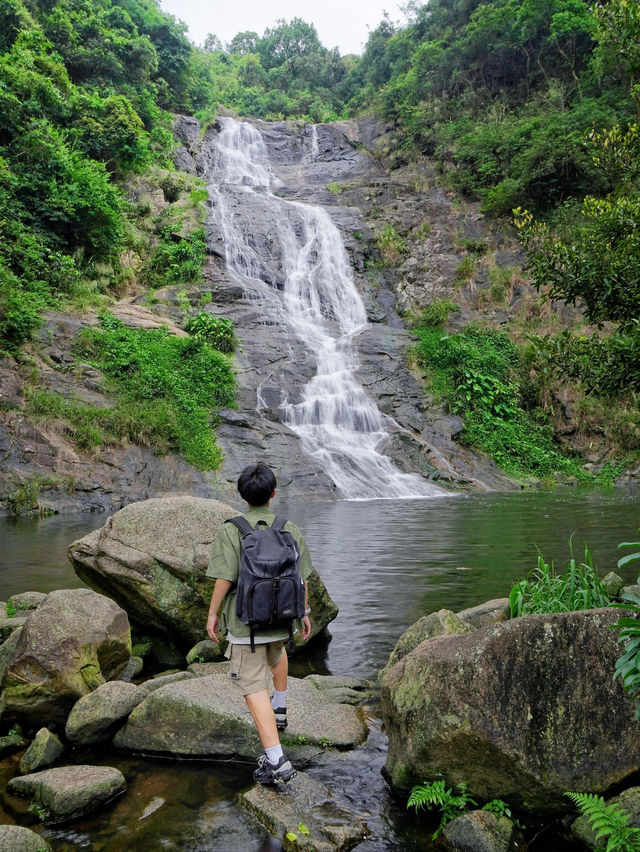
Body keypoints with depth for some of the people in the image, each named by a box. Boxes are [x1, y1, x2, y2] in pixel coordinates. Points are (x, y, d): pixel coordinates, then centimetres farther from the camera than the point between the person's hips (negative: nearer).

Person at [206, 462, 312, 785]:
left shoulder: (231, 530, -12)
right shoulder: (289, 528, -3)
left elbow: (225, 578, -16)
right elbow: (301, 578, 1)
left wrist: (213, 614, -2)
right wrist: (304, 613, 14)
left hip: (245, 620, -4)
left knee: (254, 687, 0)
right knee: (277, 651, 36)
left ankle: (276, 760, -5)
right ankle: (280, 708, 49)